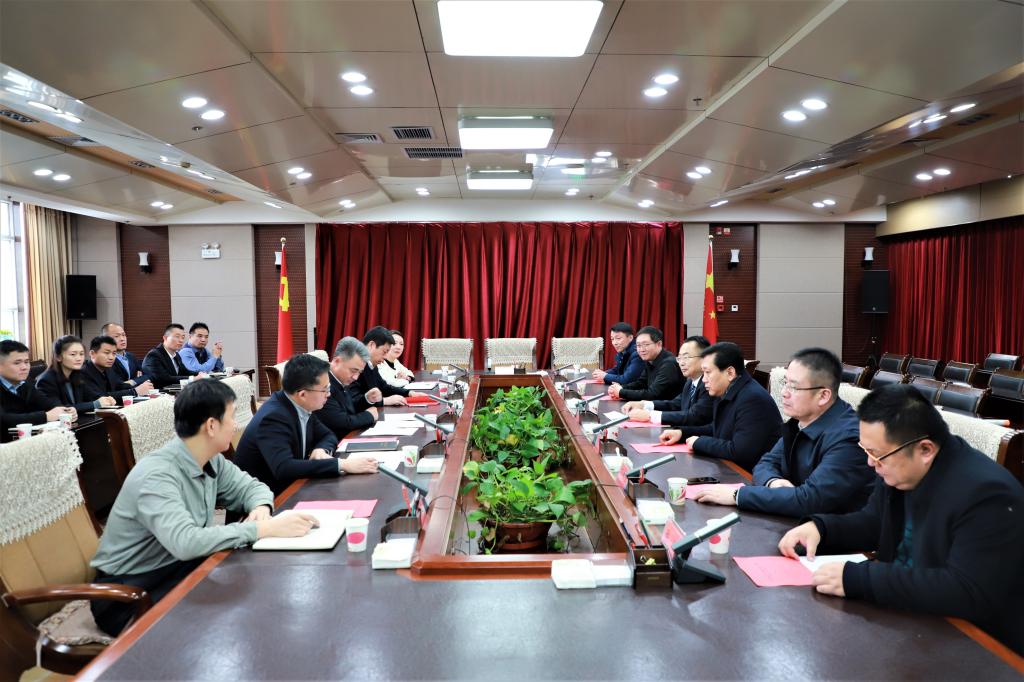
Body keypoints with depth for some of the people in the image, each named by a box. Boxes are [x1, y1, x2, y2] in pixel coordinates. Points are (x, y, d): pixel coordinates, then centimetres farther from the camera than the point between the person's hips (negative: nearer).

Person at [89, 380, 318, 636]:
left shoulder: (211, 460, -3)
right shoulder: (156, 476, -28)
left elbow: (249, 487, 9)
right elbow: (185, 542, -41)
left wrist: (261, 508, -15)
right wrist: (264, 529, -39)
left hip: (180, 568, 7)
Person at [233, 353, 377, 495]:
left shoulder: (301, 407, -3)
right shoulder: (273, 417, -24)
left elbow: (328, 436, 10)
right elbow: (283, 468, -36)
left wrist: (322, 450, -12)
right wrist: (342, 465, -35)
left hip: (287, 487, 7)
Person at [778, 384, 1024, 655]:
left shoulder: (987, 495, -27)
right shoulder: (898, 466, -2)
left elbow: (970, 593, -34)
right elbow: (875, 523, 13)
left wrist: (859, 579, -35)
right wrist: (819, 527, -7)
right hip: (901, 615, 8)